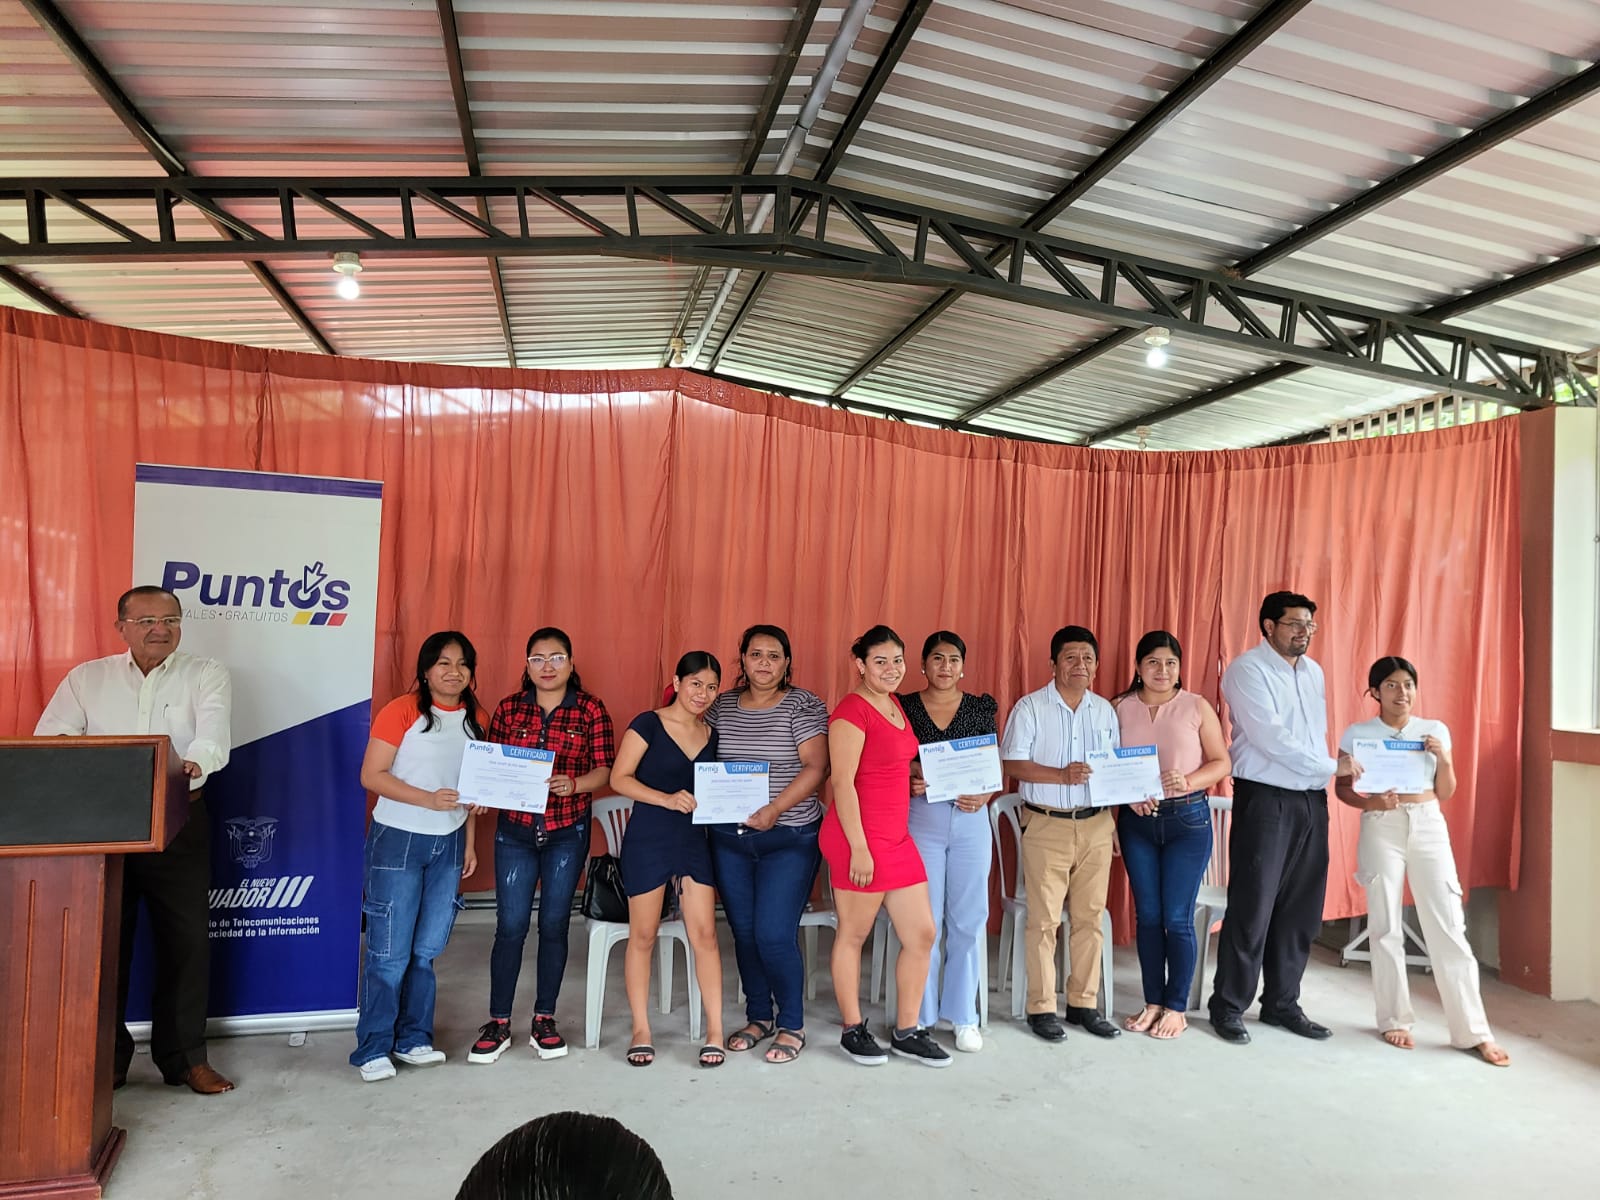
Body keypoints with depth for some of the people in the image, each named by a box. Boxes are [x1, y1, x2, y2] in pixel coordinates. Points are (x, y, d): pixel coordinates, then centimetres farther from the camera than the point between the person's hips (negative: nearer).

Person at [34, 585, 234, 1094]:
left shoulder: (206, 674, 1)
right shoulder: (86, 678, 8)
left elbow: (214, 733, -15)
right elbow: (48, 741, 0)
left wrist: (195, 761, -39)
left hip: (180, 823, -1)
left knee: (186, 941, 4)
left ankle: (184, 1056, 18)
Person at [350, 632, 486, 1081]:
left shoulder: (476, 719, 7)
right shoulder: (402, 711, -10)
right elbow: (371, 775, -13)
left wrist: (469, 842, 11)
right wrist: (428, 799, -23)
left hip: (448, 844, 5)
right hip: (398, 841, -5)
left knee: (427, 950, 11)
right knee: (390, 953, 0)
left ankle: (413, 1039, 25)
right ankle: (373, 1049, 13)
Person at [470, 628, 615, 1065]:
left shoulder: (591, 710, -3)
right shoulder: (508, 709, 2)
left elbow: (604, 769, -3)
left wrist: (573, 785, -21)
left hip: (567, 833, -1)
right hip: (514, 831, 1)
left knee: (554, 925, 8)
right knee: (510, 926, 2)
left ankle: (545, 1019, 22)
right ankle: (498, 1022, 16)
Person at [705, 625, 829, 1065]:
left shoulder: (803, 705, -5)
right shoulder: (722, 705, 8)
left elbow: (815, 766, -13)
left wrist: (775, 810, -22)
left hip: (789, 838, -4)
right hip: (729, 838, 4)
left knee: (774, 936, -7)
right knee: (744, 933, 11)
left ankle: (792, 1026, 14)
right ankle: (759, 1017, 30)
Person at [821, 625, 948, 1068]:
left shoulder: (895, 705, 14)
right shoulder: (852, 710, -13)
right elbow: (842, 782, -17)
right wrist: (858, 848, -19)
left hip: (897, 837, 9)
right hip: (859, 837, -9)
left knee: (922, 935, 9)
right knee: (853, 935, 6)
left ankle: (906, 1032, 23)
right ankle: (853, 1030, 22)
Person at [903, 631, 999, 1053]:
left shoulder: (981, 708, 7)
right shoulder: (905, 707, 3)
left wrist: (983, 797, -11)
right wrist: (908, 782, -16)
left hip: (970, 820, 2)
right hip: (920, 819, -1)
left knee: (969, 919, 5)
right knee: (925, 920, 2)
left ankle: (963, 1015, 18)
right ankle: (921, 1016, 16)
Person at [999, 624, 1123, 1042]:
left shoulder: (1106, 711, 11)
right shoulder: (1030, 707, -3)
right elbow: (1013, 763, -9)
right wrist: (1063, 776, -20)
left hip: (1096, 824, 4)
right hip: (1046, 824, -4)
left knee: (1089, 917, 8)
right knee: (1045, 920, 0)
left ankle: (1083, 1003, 21)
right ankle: (1041, 1007, 11)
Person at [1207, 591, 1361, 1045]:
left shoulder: (1313, 672, 15)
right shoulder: (1247, 670, -9)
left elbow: (1316, 734, 16)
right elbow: (1270, 737, -16)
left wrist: (1327, 775, 2)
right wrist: (1332, 766, -12)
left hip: (1312, 800, 7)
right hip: (1265, 800, -7)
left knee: (1301, 910, 10)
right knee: (1252, 908, -4)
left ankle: (1282, 1002, 23)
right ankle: (1228, 1006, 9)